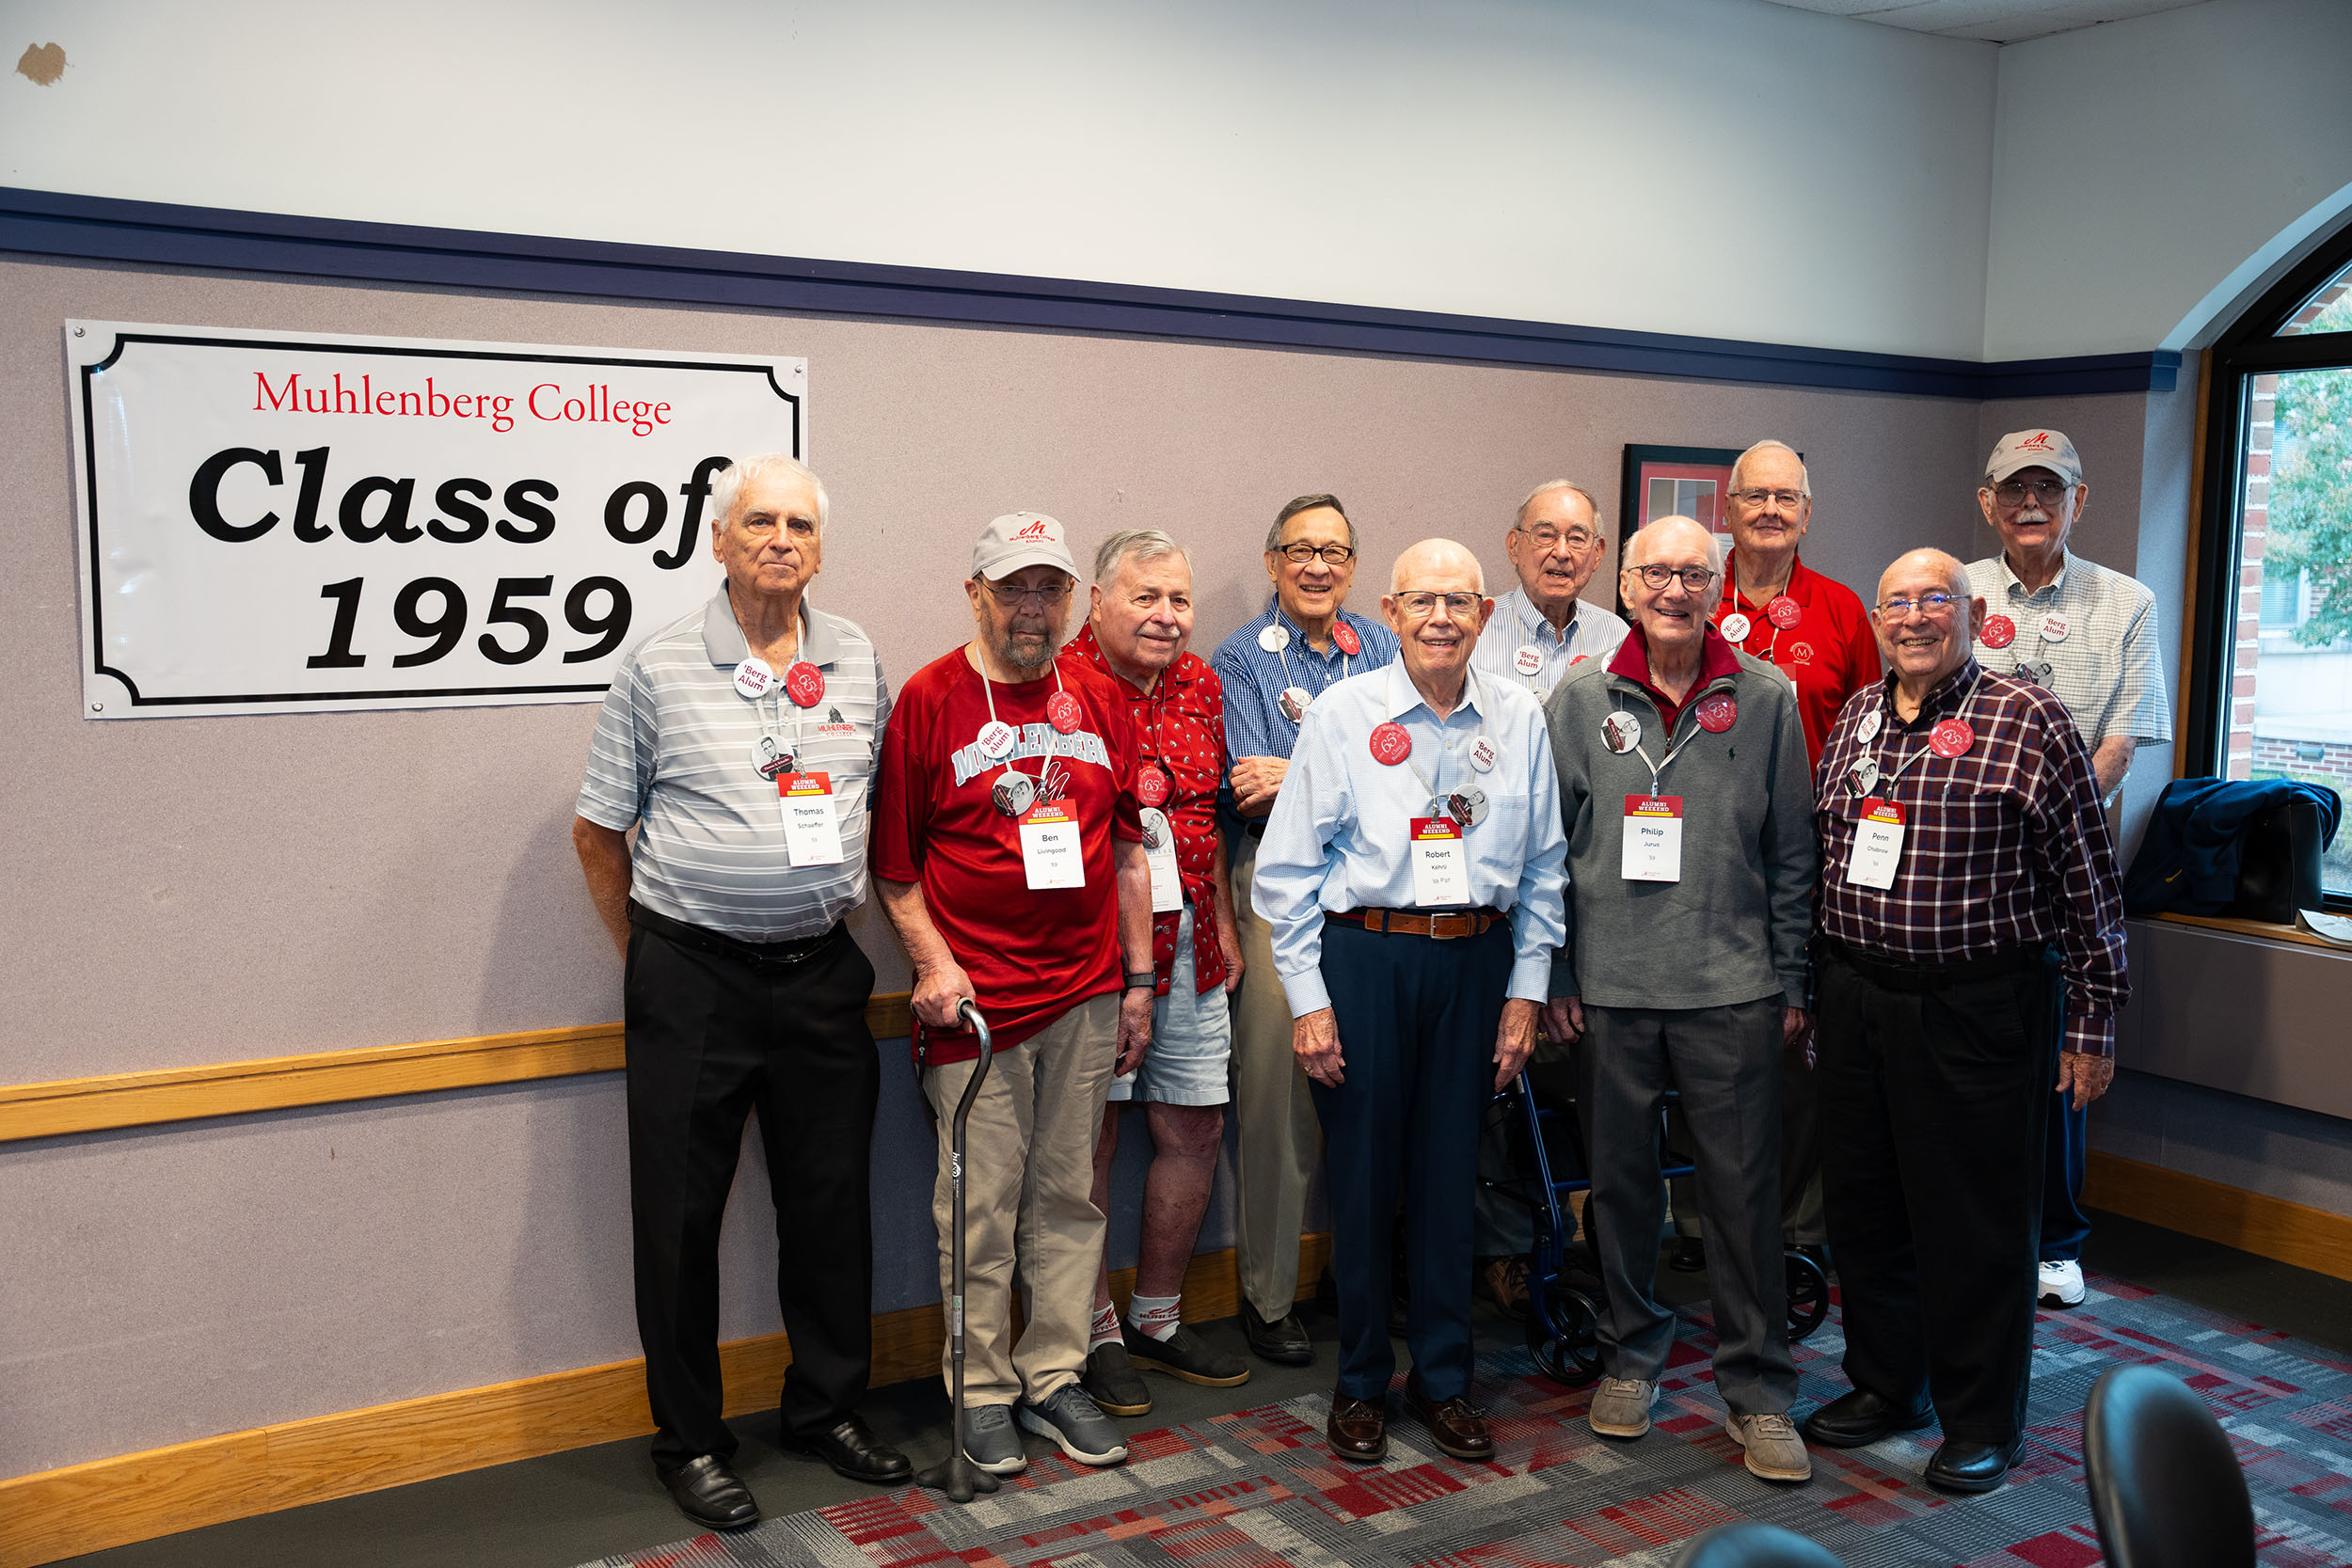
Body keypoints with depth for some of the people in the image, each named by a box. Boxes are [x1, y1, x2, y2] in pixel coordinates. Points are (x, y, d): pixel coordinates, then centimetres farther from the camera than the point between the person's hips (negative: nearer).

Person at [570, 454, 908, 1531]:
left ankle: (827, 1408, 31)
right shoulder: (656, 669, -4)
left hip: (822, 973, 3)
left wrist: (839, 915, 12)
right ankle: (689, 1442, 22)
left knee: (831, 1201, 12)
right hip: (692, 980, -3)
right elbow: (598, 833, 3)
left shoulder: (861, 664, 6)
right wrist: (647, 956, 5)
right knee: (680, 1217, 5)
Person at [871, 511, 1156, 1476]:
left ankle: (1054, 1378, 24)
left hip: (1086, 997, 4)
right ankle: (984, 1394, 17)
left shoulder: (1099, 702, 10)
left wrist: (1138, 979, 12)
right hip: (974, 998, -4)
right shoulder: (929, 699, -2)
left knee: (1068, 1196, 11)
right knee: (980, 1206, 2)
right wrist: (932, 962, -12)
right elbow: (892, 862, -2)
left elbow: (1128, 852, 14)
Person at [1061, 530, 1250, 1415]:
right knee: (1088, 1139, 2)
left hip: (1187, 946, 7)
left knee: (1195, 1131, 12)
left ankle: (1157, 1321, 29)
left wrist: (1223, 924, 18)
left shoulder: (1200, 686, 11)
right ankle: (1094, 1335, 18)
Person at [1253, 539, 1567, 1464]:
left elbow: (1543, 868, 11)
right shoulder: (1343, 713, -2)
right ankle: (1361, 1383, 21)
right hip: (1363, 957, -2)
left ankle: (1444, 1380, 25)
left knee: (1451, 1172, 10)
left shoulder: (1519, 721, 6)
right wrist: (1307, 998, -6)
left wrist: (1525, 991, 6)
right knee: (1362, 1173, 4)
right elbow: (1287, 868, -2)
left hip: (1475, 960, 2)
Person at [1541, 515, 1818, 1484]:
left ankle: (1758, 1390, 16)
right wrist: (1554, 979, 2)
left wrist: (1791, 981, 3)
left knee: (1744, 1188, 3)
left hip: (1732, 988, -1)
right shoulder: (1579, 702, 4)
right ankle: (1631, 1356, 30)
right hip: (1609, 987, 1)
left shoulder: (1765, 699, 2)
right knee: (1619, 1179, 11)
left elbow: (1791, 851, 5)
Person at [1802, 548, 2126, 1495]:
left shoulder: (2027, 722, -7)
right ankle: (1885, 1385, 32)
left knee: (1974, 1221, 4)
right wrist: (1806, 988, 15)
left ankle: (1982, 1422, 20)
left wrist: (2093, 1021, -7)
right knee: (1863, 1204, 14)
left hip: (1978, 1011, -5)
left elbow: (2088, 881, -6)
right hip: (1855, 1000, 6)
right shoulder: (1852, 722, 10)